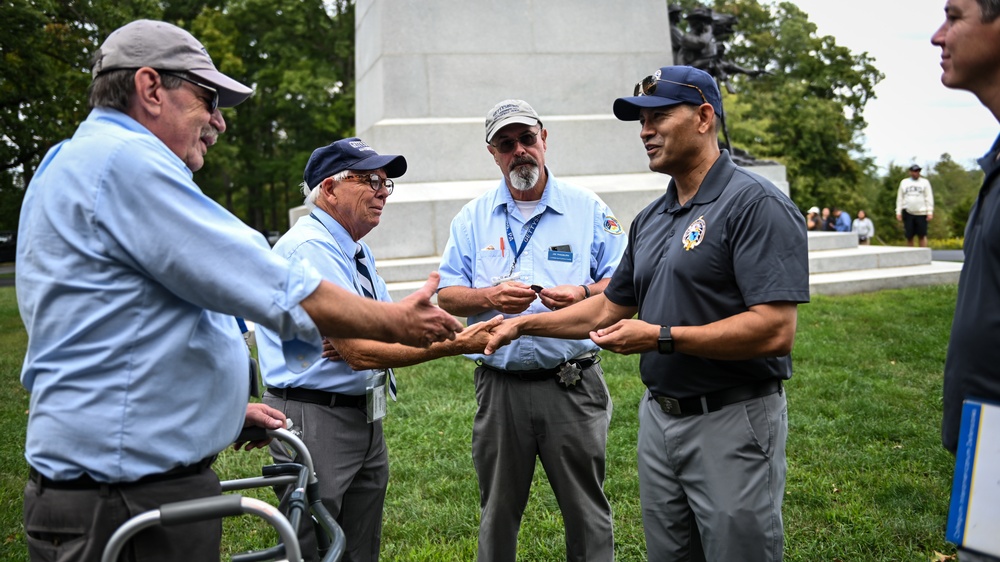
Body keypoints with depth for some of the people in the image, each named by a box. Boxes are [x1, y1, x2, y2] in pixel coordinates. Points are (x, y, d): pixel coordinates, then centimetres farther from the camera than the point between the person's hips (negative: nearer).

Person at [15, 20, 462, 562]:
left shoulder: (70, 164, 19)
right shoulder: (127, 160, -17)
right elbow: (279, 291, -20)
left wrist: (226, 405, 21)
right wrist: (399, 321, -7)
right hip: (131, 496, -11)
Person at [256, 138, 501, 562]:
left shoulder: (359, 252, 13)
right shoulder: (310, 247, -17)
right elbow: (357, 350, -22)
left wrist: (358, 342, -18)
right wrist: (453, 345, -22)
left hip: (366, 416, 9)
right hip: (316, 419, -9)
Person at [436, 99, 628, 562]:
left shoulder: (588, 209, 3)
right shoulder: (472, 218, 8)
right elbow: (447, 296, 6)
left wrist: (585, 294, -17)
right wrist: (490, 297, -13)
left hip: (572, 384, -1)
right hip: (499, 385, 2)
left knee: (586, 510, 6)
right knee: (498, 511, 15)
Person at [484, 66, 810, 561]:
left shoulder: (756, 204, -14)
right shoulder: (650, 219, 12)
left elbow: (775, 330, -23)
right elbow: (609, 308, 20)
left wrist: (661, 337, -20)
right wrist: (523, 324, 16)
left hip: (732, 423, -8)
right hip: (659, 417, 8)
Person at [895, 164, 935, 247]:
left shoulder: (925, 182, 7)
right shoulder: (904, 182, 12)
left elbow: (929, 198, 2)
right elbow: (899, 198, 12)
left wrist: (930, 212, -6)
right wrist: (898, 212, 4)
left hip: (921, 213, -2)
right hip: (908, 212, 2)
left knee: (922, 236, -3)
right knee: (909, 237, 3)